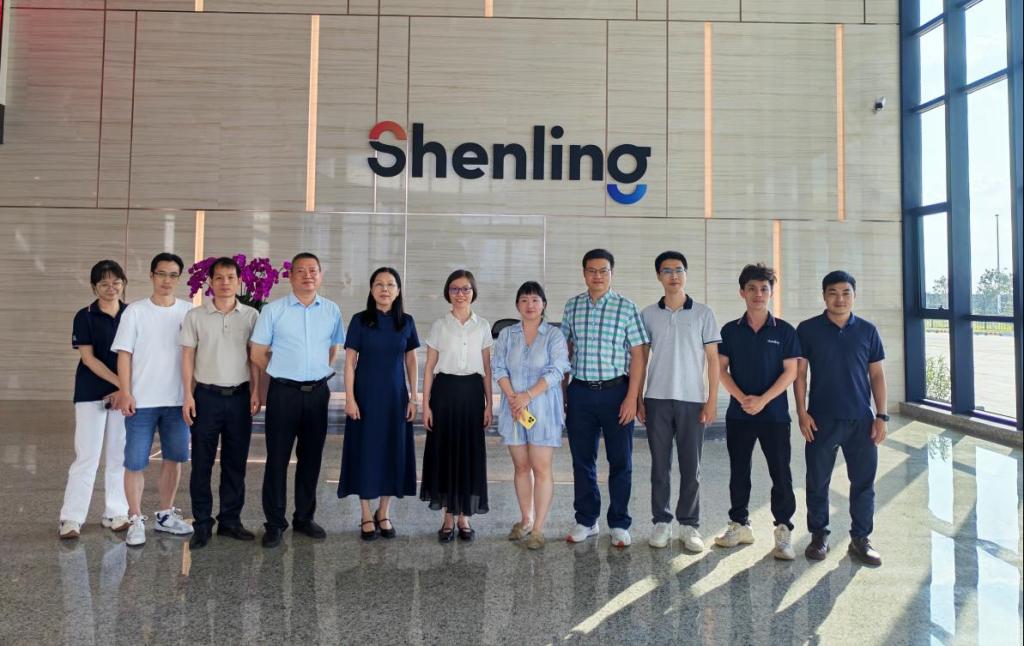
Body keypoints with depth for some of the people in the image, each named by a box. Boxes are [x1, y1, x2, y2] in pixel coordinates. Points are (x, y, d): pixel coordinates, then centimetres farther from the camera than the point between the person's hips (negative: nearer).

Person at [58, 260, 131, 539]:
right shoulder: (85, 317, -2)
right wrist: (121, 383, -17)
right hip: (91, 394, -3)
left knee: (120, 456, 6)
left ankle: (115, 514, 16)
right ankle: (71, 518, 6)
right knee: (86, 456, -3)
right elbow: (88, 358, -8)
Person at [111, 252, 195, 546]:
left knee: (174, 458, 12)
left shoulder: (189, 311, 4)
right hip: (142, 400, -2)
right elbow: (124, 354, -2)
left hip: (177, 400, 3)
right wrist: (125, 393, -10)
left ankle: (165, 514, 27)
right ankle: (136, 520, 14)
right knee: (135, 462, 1)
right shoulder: (135, 311, -1)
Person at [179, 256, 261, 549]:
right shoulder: (195, 316, 2)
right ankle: (202, 524, 13)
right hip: (207, 394, -1)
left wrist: (255, 391, 1)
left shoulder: (251, 316, 3)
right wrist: (188, 395, -3)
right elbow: (188, 357, 3)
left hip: (240, 396, 1)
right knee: (202, 463, 3)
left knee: (236, 462, 8)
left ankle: (230, 520, 20)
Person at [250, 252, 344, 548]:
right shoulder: (273, 310, -3)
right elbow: (257, 353, 1)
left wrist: (316, 373, 11)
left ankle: (304, 518, 25)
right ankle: (275, 523, 15)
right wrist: (285, 372, 7)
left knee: (311, 458, 11)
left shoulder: (332, 310, 5)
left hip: (318, 393, 3)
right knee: (277, 459, 3)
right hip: (283, 393, -3)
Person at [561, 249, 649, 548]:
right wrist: (562, 391, 7)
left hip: (616, 391, -2)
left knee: (620, 461, 6)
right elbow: (566, 349, 12)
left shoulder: (626, 307, -2)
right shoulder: (572, 306, 7)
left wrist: (632, 398, -10)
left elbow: (637, 355, -4)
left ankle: (619, 524, 20)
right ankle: (586, 520, 25)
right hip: (580, 392, 3)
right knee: (582, 460, 10)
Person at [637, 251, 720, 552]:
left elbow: (713, 359, 3)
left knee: (691, 467, 4)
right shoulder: (648, 315, 6)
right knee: (660, 465, 6)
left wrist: (712, 400, -4)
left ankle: (689, 524, 15)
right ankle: (661, 522, 17)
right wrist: (637, 398, 4)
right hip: (657, 400, 1)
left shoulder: (703, 313, 3)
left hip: (692, 400, -1)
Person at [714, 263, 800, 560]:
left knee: (781, 474, 0)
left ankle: (784, 533, 10)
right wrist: (742, 398, -13)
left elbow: (790, 372, -4)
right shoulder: (730, 330, 4)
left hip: (775, 413, -2)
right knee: (738, 472, 10)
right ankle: (739, 525, 23)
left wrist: (763, 400, -14)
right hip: (738, 413, 2)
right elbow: (721, 369, 1)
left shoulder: (784, 331, 0)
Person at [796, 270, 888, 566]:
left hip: (861, 420, 2)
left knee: (863, 481, 6)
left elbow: (877, 375, 7)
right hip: (821, 420, -1)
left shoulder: (867, 330, 4)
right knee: (818, 481, 7)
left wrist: (881, 415, 1)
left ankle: (860, 539, 20)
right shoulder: (808, 329, -1)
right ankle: (819, 535, 22)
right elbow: (799, 373, 0)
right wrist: (802, 412, -7)